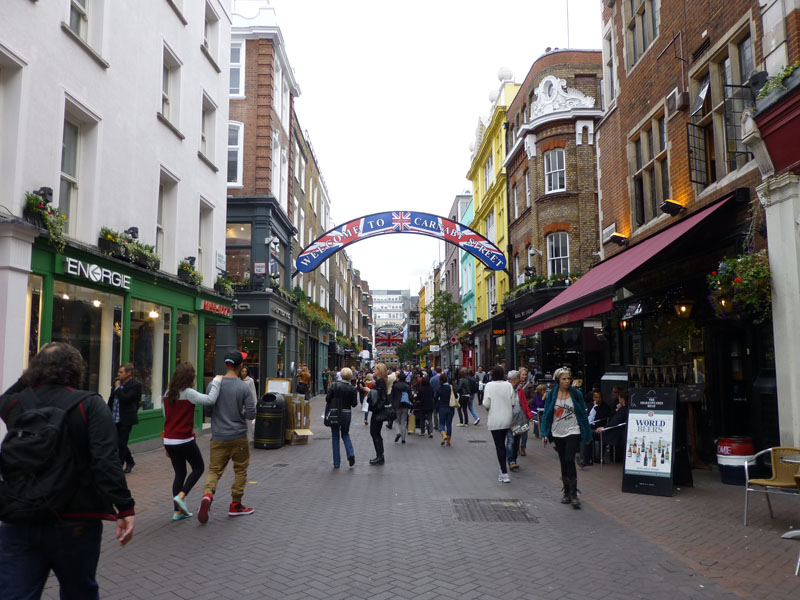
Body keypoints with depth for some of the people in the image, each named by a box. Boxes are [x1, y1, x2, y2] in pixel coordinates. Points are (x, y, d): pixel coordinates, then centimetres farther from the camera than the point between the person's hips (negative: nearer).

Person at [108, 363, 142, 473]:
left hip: (126, 419, -7)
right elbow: (111, 398, 20)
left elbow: (126, 399, -24)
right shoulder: (117, 382, 10)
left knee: (121, 443, -1)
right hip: (115, 418, 7)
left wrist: (118, 388, -14)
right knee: (118, 442, 14)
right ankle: (129, 461, 31)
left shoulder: (135, 385, -12)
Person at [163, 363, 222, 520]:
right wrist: (216, 382, -14)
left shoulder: (168, 393, 6)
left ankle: (177, 511, 14)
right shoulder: (188, 393, -16)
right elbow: (210, 400, -25)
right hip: (184, 441, -7)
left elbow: (166, 415, 14)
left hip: (169, 440, 7)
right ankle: (181, 496, -3)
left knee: (179, 473, 14)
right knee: (198, 468, 13)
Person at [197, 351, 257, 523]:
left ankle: (207, 494, -18)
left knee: (214, 469, 9)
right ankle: (235, 505, 20)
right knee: (240, 470, 13)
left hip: (218, 436, 3)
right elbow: (251, 413, -11)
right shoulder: (243, 387, -12)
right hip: (239, 437, -3)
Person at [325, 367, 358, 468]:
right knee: (345, 434, 22)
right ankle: (350, 453, -3)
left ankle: (336, 462, 9)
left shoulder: (335, 385, -10)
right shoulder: (352, 389, -7)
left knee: (335, 437, 9)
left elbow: (327, 398, -9)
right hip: (346, 414, 1)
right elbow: (354, 404, -5)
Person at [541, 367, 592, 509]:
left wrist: (587, 434, 4)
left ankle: (573, 494, -9)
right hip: (557, 433, 2)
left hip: (572, 432, -2)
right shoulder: (551, 394, 1)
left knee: (570, 460, -15)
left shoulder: (576, 393, -2)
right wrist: (544, 433, -4)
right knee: (563, 463, 10)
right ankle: (567, 493, 21)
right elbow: (546, 414, 3)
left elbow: (583, 414, 3)